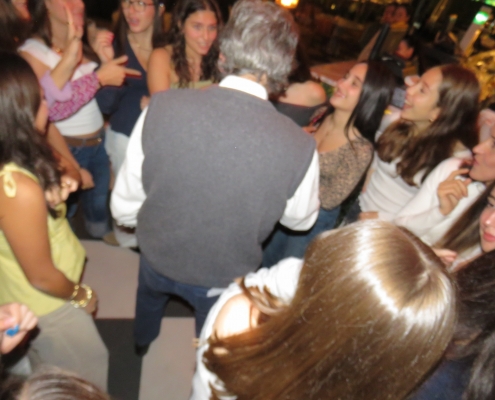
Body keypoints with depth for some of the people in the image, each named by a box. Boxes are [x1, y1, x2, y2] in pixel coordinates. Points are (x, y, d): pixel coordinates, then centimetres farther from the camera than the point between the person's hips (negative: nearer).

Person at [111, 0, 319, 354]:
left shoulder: (162, 107, -27)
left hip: (157, 255, 3)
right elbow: (301, 219, -8)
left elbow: (124, 207, -13)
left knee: (151, 290, 39)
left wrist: (148, 224, 9)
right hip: (224, 278, -2)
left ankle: (142, 339, 71)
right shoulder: (300, 147, -30)